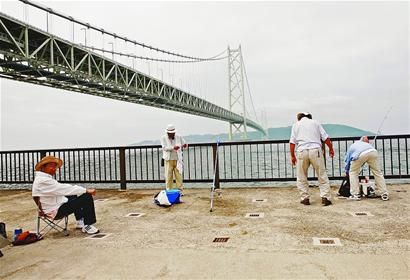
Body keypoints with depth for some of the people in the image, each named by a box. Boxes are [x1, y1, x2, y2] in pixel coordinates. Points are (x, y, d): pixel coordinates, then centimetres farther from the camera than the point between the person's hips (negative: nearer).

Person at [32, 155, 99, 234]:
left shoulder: (46, 178, 10)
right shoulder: (43, 180, -22)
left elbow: (61, 189, 11)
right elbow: (65, 189, -26)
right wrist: (86, 190, -23)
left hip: (57, 204, 11)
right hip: (56, 211, -11)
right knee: (87, 198, -16)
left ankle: (80, 221, 32)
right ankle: (87, 226, -5)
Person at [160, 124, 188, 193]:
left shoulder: (179, 137, 4)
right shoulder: (163, 138, -2)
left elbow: (184, 145, 9)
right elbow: (164, 147, -14)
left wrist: (185, 145, -16)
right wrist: (173, 148, -30)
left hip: (177, 160, 1)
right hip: (168, 160, -1)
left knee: (179, 175, 1)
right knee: (168, 176, 2)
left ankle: (180, 190, 9)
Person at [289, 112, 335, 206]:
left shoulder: (296, 124, 15)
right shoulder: (315, 122, 16)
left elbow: (292, 142, 6)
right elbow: (326, 138, 9)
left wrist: (292, 156, 8)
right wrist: (331, 149, 18)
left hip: (302, 151, 0)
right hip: (315, 150, 0)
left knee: (301, 177, 11)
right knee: (322, 175, 7)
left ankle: (305, 198, 11)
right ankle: (325, 197, 2)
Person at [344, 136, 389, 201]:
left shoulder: (351, 147, 36)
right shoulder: (364, 143, 46)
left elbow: (347, 161, 36)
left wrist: (347, 172, 48)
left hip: (360, 154, -3)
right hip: (373, 152, 3)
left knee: (353, 173, 15)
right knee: (377, 172, 19)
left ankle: (355, 195, 13)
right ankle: (384, 193, 21)